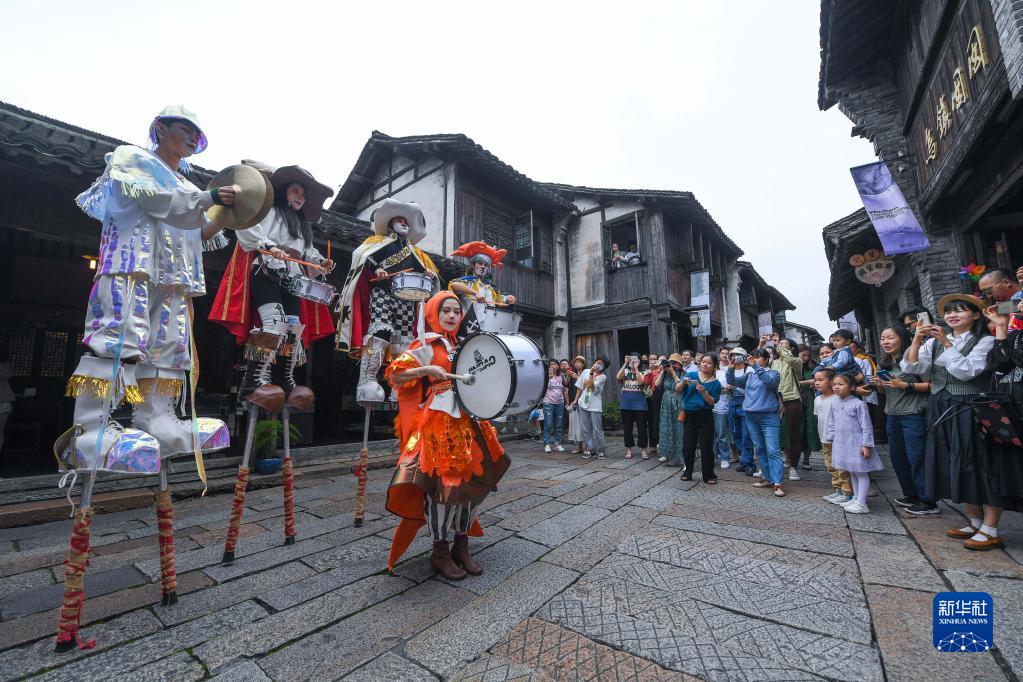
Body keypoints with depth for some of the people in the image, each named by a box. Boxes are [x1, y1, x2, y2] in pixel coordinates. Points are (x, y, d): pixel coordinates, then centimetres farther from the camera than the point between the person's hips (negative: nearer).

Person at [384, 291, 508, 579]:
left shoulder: (461, 346, 17)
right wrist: (426, 370, -24)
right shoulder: (426, 344, -2)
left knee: (471, 480, 9)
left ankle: (461, 545, 25)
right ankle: (440, 552, 16)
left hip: (467, 420, 7)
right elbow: (394, 374, -10)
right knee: (441, 483, -3)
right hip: (438, 421, -6)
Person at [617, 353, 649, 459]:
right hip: (626, 404, 2)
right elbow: (618, 377, -15)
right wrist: (625, 364, -17)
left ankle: (643, 449, 15)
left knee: (642, 427, 3)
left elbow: (640, 381, -17)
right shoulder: (625, 371, 6)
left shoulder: (642, 372, 2)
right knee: (627, 427, 8)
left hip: (639, 404, -1)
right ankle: (629, 449, 19)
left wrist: (636, 367, -18)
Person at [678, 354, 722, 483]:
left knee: (706, 447, 3)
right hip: (689, 415, 1)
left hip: (705, 416, -1)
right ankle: (688, 472, 25)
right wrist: (683, 383, -21)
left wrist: (704, 392, -22)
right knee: (689, 446, 10)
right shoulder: (692, 375, 1)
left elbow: (712, 402, -6)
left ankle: (709, 475, 16)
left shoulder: (715, 383, 1)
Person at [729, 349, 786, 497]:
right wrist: (732, 367, -10)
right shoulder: (749, 375, 12)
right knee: (760, 449, 10)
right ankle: (768, 478, 20)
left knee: (773, 450, -8)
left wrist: (755, 366, -27)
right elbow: (732, 381, 6)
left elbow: (769, 380, -22)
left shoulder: (773, 373, 0)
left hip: (769, 416, -5)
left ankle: (777, 483, -8)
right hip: (751, 416, 5)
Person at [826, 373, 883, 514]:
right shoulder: (834, 403, 5)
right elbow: (831, 424, 13)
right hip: (842, 443, 7)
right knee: (851, 472, 17)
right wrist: (831, 438, 10)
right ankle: (856, 498, 29)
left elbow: (866, 426, -14)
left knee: (861, 473, 2)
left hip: (856, 443, -6)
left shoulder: (858, 404, -14)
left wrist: (866, 444, -16)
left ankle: (861, 504, 5)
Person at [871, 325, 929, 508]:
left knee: (916, 458, -4)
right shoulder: (884, 364, 11)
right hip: (893, 416, 8)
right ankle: (911, 495, 27)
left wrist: (905, 385, -21)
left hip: (914, 416, -8)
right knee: (897, 457, 13)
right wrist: (879, 385, 1)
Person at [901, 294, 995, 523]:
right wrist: (917, 340, -12)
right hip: (939, 410, 5)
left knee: (977, 465, -3)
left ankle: (990, 530, 8)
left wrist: (947, 343, -15)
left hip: (968, 410, -4)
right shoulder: (933, 342, 9)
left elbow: (966, 371, -15)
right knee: (951, 465, 8)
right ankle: (976, 522, 22)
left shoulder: (985, 341, -2)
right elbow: (911, 368, -2)